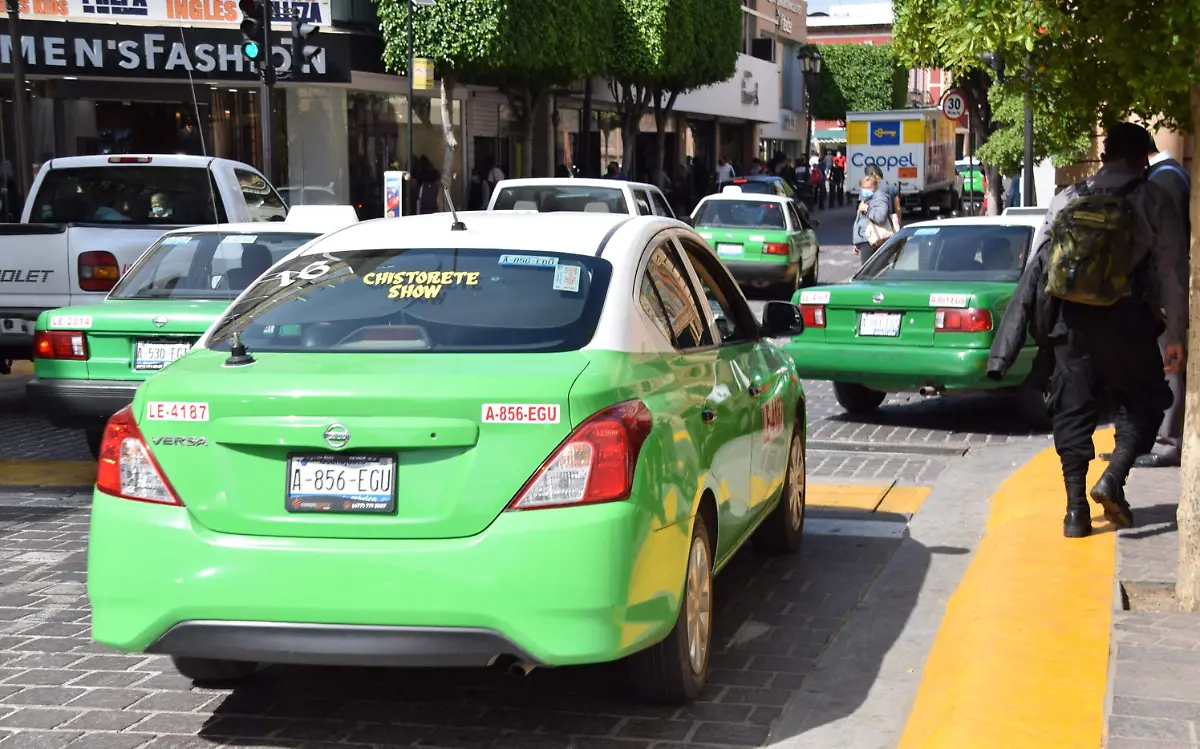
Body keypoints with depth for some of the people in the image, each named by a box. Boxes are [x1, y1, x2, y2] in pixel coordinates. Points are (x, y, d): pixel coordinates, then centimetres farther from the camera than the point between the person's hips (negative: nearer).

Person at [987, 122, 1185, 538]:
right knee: (1143, 401, 13)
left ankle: (1076, 509, 7)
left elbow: (1036, 266, 8)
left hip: (1071, 318, 3)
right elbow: (1171, 270, -1)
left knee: (1073, 409, 9)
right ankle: (1112, 480, -7)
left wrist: (1044, 324, 13)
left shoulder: (1066, 199, 11)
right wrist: (1175, 335, 2)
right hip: (1124, 317, -3)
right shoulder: (1153, 200, 3)